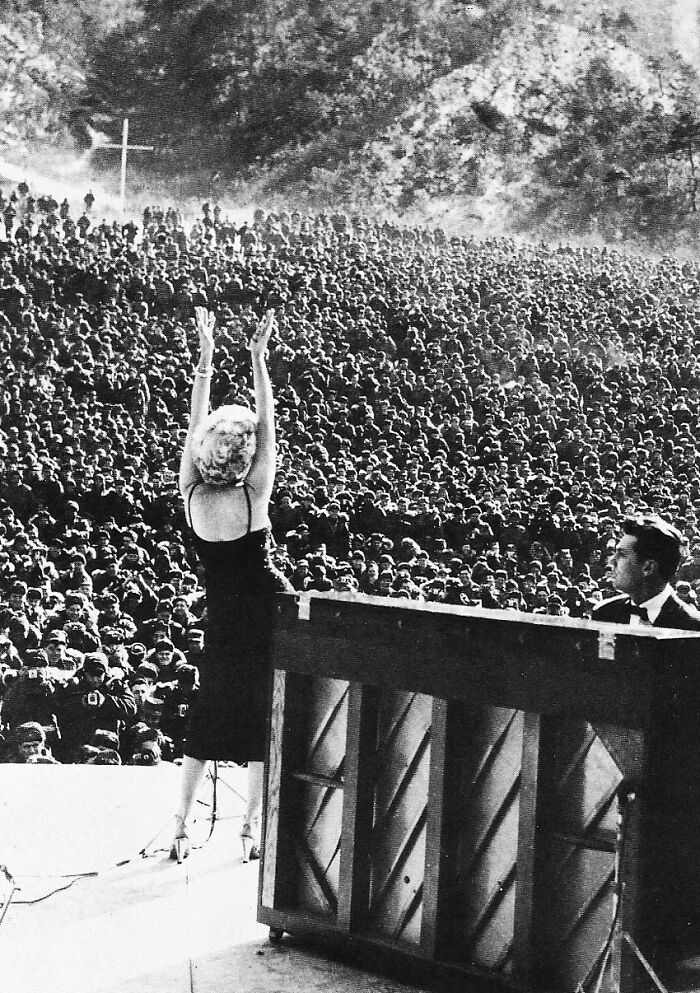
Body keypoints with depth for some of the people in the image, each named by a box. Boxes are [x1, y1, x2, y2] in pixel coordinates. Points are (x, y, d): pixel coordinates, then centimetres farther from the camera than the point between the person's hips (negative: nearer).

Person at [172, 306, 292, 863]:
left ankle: (182, 829, 12)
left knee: (209, 714, 14)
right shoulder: (254, 497, -18)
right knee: (264, 716, 7)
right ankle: (252, 829, 9)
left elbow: (195, 425, -5)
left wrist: (206, 357, -3)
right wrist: (258, 358, -14)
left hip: (224, 617, 3)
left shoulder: (192, 496, -12)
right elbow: (267, 422, -15)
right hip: (271, 608, -3)